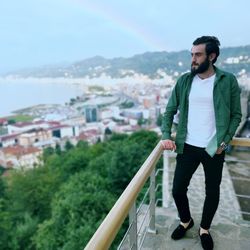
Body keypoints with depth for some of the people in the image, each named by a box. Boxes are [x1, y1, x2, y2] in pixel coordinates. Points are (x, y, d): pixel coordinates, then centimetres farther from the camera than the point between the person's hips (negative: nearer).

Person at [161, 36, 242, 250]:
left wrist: (224, 141, -10)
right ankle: (185, 221, 37)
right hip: (188, 146, 2)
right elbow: (170, 110, 5)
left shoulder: (228, 81, -4)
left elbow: (236, 115, 1)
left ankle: (204, 229, 39)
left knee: (212, 192, 13)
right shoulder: (184, 80, 1)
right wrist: (166, 136, -7)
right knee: (178, 189, 7)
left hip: (214, 148, -1)